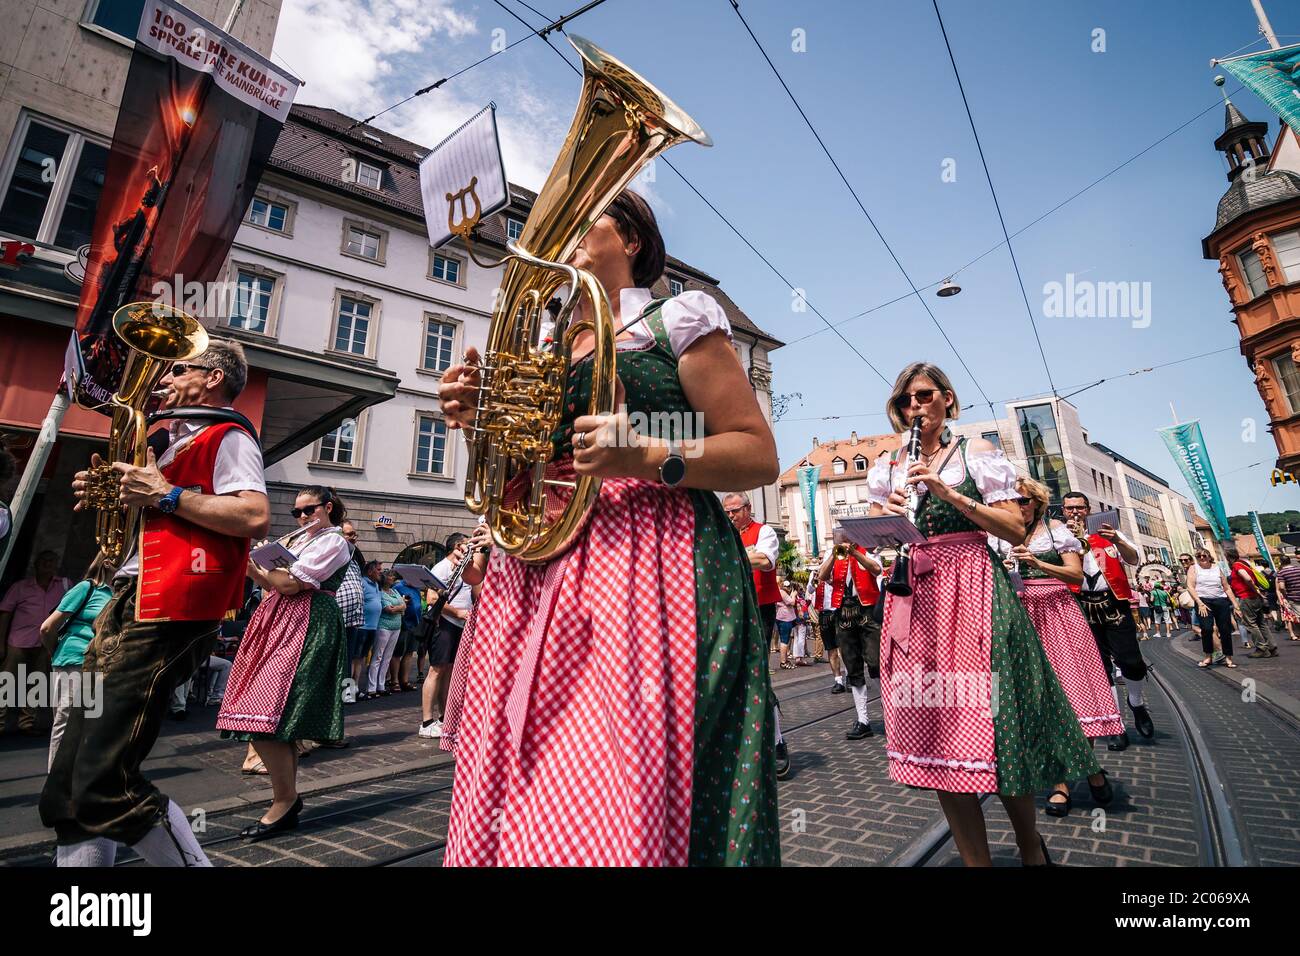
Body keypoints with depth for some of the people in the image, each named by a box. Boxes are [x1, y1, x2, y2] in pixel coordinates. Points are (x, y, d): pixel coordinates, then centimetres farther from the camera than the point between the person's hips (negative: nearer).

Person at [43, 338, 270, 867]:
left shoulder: (227, 436, -5)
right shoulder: (175, 441, 25)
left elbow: (256, 517, -21)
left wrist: (167, 495, -16)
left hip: (162, 617, -10)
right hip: (127, 606, 10)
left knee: (105, 784, -11)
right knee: (68, 790, 12)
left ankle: (194, 859, 4)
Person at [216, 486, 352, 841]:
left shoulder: (333, 542, -7)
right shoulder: (299, 540, 22)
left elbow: (289, 585, -14)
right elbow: (272, 584, 17)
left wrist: (251, 562, -4)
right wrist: (253, 565, 2)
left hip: (306, 628, -9)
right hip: (283, 624, 9)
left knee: (266, 712, -13)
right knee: (279, 716, 11)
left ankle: (284, 802, -1)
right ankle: (288, 794, 22)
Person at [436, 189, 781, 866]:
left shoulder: (678, 317, 5)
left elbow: (759, 455, -3)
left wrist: (649, 458, -19)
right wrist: (484, 420, 7)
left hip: (649, 565, -5)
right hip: (538, 581, 6)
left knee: (616, 814, -8)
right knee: (532, 810, 7)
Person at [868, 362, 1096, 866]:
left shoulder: (975, 452, 5)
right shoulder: (888, 468, 14)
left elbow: (1015, 528, -2)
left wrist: (948, 492, -13)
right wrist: (888, 513, -6)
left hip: (971, 589, -3)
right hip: (913, 597, 3)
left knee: (986, 724, 0)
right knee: (933, 728, 3)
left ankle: (1031, 845, 29)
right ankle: (975, 859, 19)